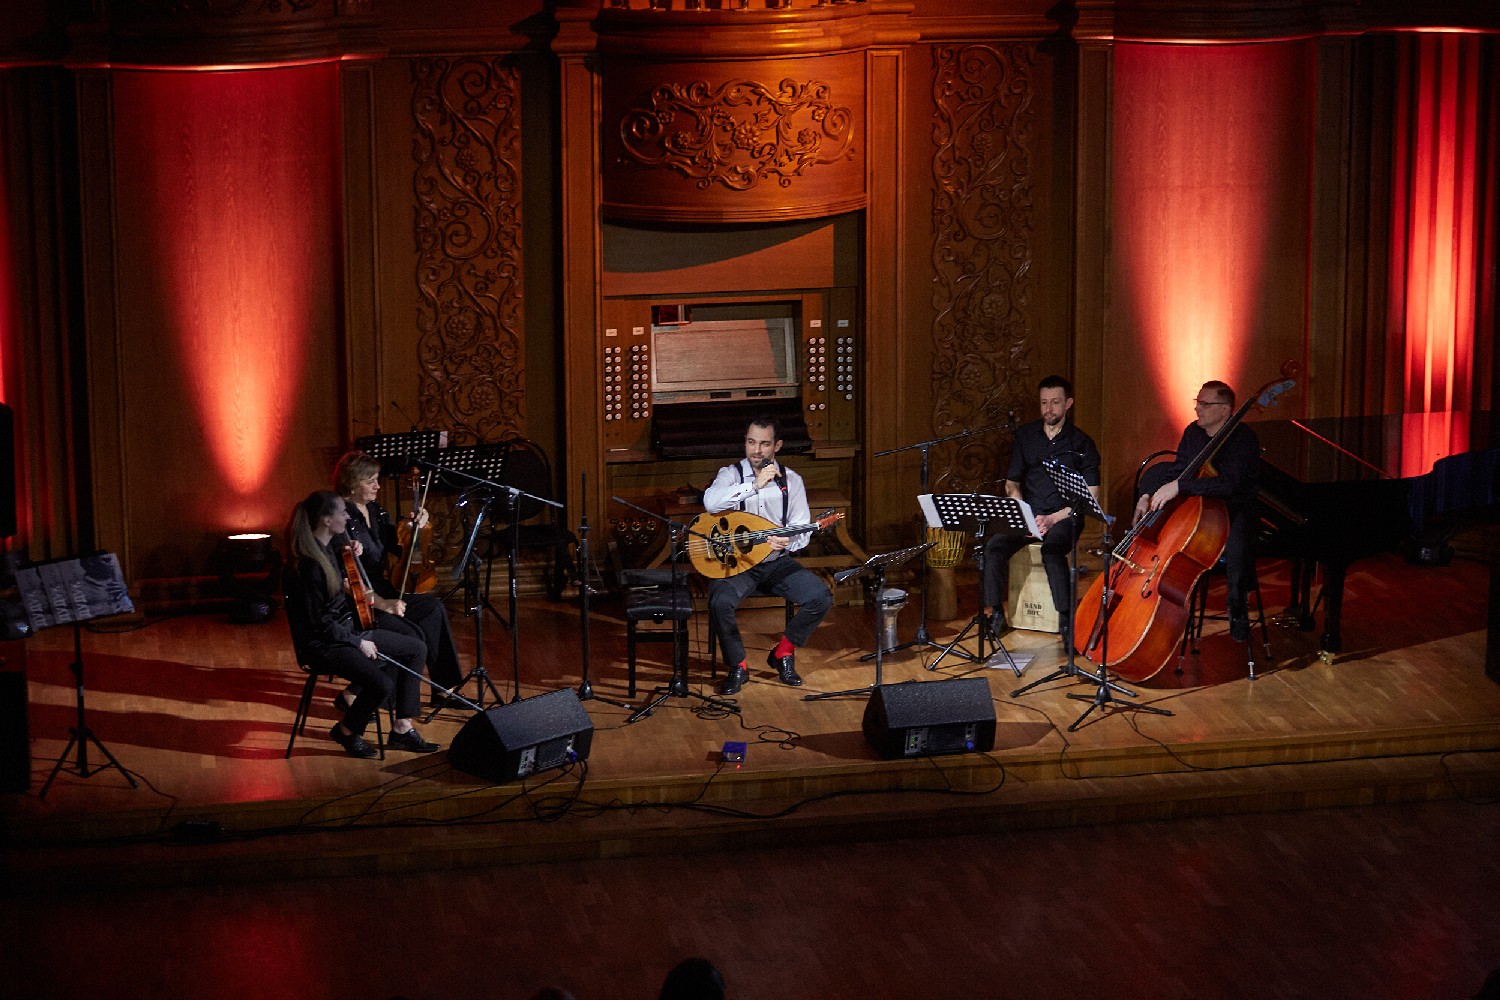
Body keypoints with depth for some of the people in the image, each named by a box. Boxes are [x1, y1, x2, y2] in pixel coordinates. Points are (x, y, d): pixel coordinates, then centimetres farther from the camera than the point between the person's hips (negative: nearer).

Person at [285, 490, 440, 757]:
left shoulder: (330, 546, 4)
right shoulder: (310, 565, -23)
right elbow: (319, 622, -19)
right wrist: (358, 642, -12)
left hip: (348, 629, 10)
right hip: (324, 643, -10)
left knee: (416, 649, 4)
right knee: (383, 684, -26)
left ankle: (402, 728, 5)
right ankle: (347, 731, 4)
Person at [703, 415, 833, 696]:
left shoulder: (791, 480, 5)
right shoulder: (731, 474, -3)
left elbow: (802, 529, 0)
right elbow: (711, 503, -25)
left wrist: (788, 542, -24)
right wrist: (755, 485, -29)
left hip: (778, 562, 2)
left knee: (821, 598, -20)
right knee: (720, 603, -32)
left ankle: (783, 653, 4)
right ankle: (737, 667, -6)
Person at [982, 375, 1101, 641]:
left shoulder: (1081, 443, 1)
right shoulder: (1024, 436, 11)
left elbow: (1091, 496, -3)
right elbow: (1012, 484, 12)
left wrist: (1054, 518, -15)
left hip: (1065, 516, -3)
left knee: (1051, 550, -36)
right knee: (994, 547, -25)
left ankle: (1066, 618, -25)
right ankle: (996, 613, -11)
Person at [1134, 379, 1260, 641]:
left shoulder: (1244, 439, -17)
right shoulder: (1193, 433, 7)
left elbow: (1229, 483, -32)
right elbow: (1177, 469, 20)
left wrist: (1179, 486, -40)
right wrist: (1147, 496, 2)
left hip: (1233, 513, -7)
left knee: (1236, 549, -39)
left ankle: (1239, 613, -15)